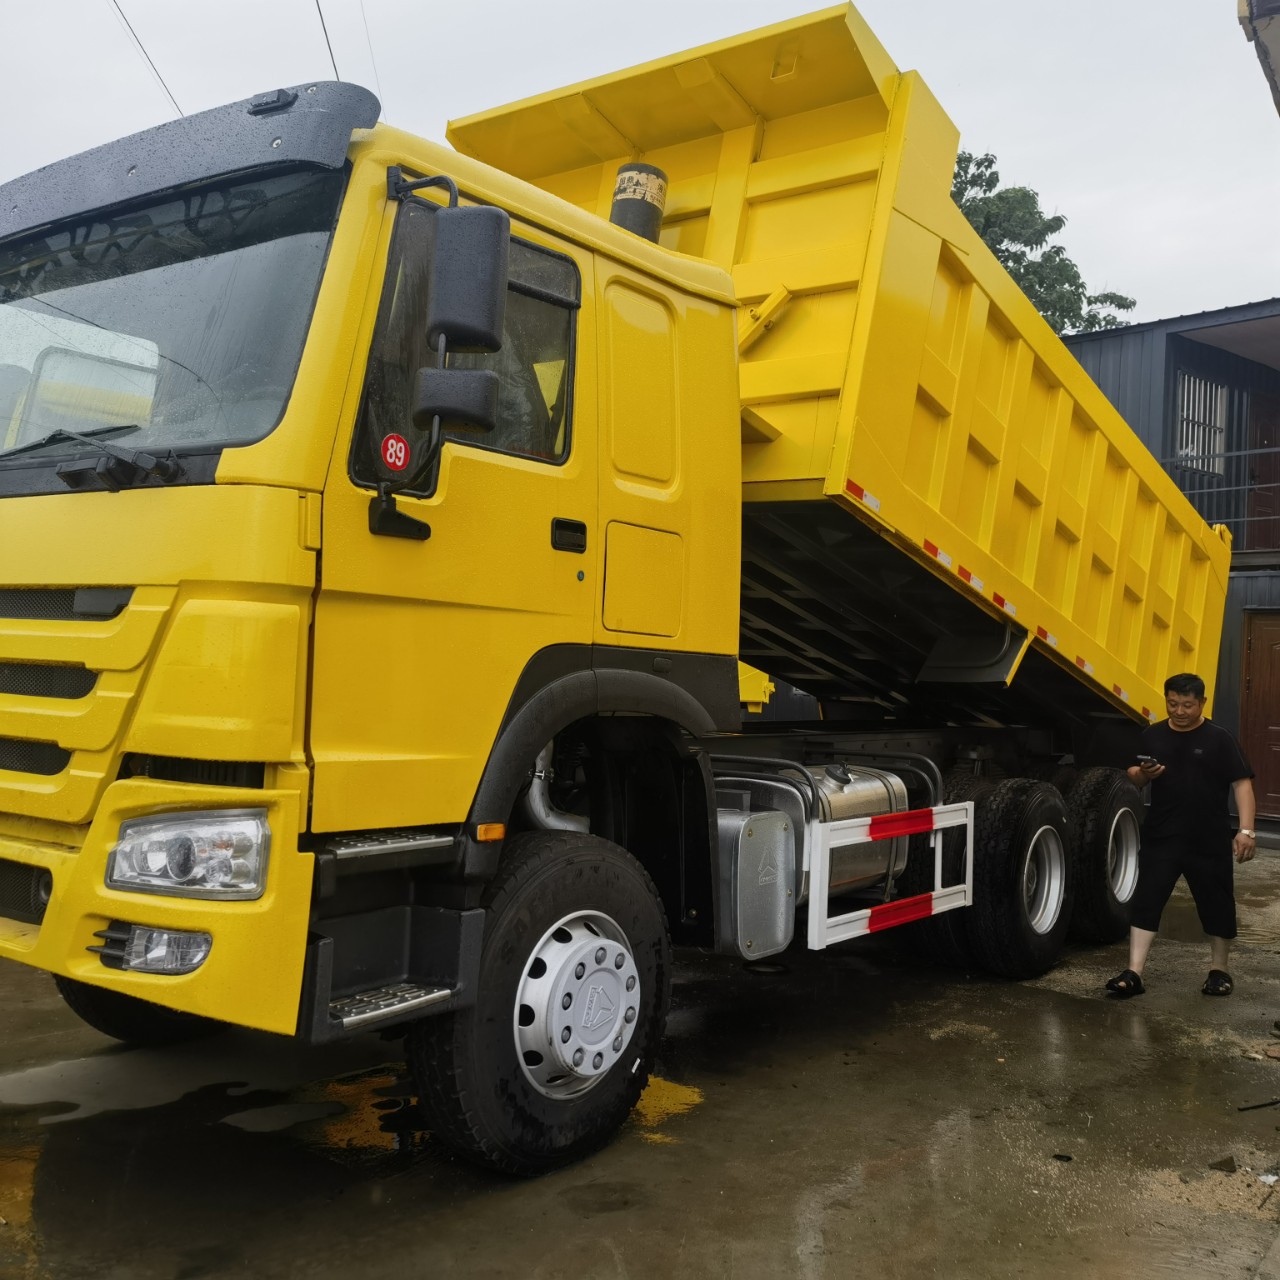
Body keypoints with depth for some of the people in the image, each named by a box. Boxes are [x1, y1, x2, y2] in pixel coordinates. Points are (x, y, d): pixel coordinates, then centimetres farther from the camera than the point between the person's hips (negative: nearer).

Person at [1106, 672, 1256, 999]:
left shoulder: (1219, 739, -4)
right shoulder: (1152, 736, 6)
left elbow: (1242, 783, -7)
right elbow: (1134, 779, 15)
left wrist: (1246, 830, -15)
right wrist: (1143, 773, -9)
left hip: (1209, 840, -2)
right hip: (1161, 837, 2)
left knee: (1216, 903, 9)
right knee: (1146, 901, -2)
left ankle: (1219, 969, 28)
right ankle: (1134, 973, 0)